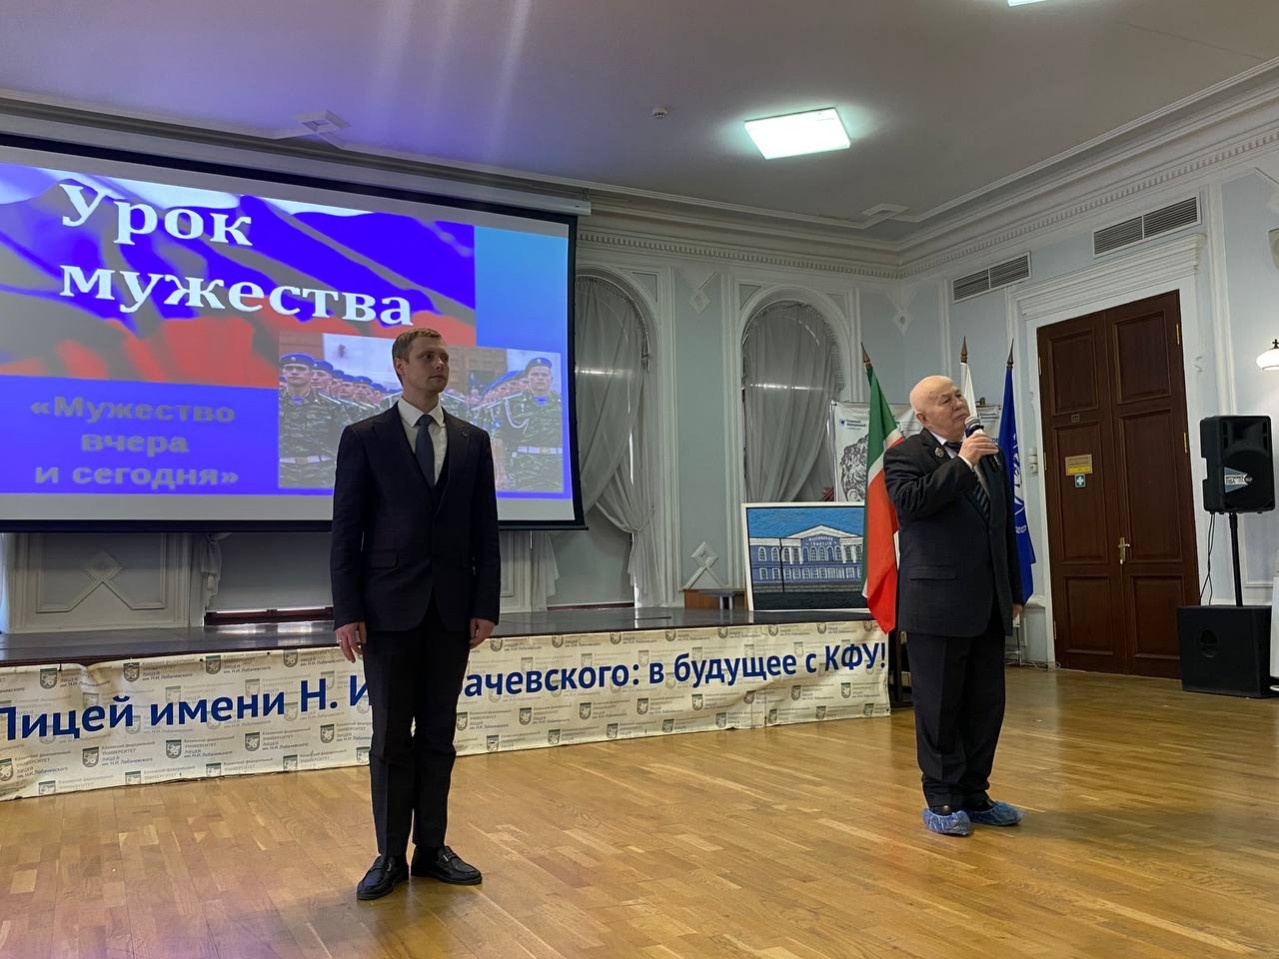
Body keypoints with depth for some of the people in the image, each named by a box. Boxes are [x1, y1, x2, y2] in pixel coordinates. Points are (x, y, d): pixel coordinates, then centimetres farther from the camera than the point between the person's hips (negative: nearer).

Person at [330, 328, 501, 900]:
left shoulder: (473, 441, 8)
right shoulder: (364, 438, 0)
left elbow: (485, 530, 7)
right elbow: (345, 530, -2)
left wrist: (485, 605, 0)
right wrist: (346, 612, -8)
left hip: (451, 610, 3)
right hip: (388, 609, -2)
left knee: (439, 735, 9)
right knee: (391, 737, 4)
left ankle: (432, 848, 21)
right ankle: (390, 856, 17)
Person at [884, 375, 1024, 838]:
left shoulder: (990, 457, 16)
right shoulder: (905, 455, -3)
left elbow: (1006, 527, 19)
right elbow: (910, 501, -23)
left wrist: (1015, 591, 18)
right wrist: (962, 462, -17)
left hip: (987, 605, 6)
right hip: (938, 603, -6)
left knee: (986, 704, 10)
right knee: (939, 706, 3)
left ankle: (974, 794, 23)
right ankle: (942, 800, 14)